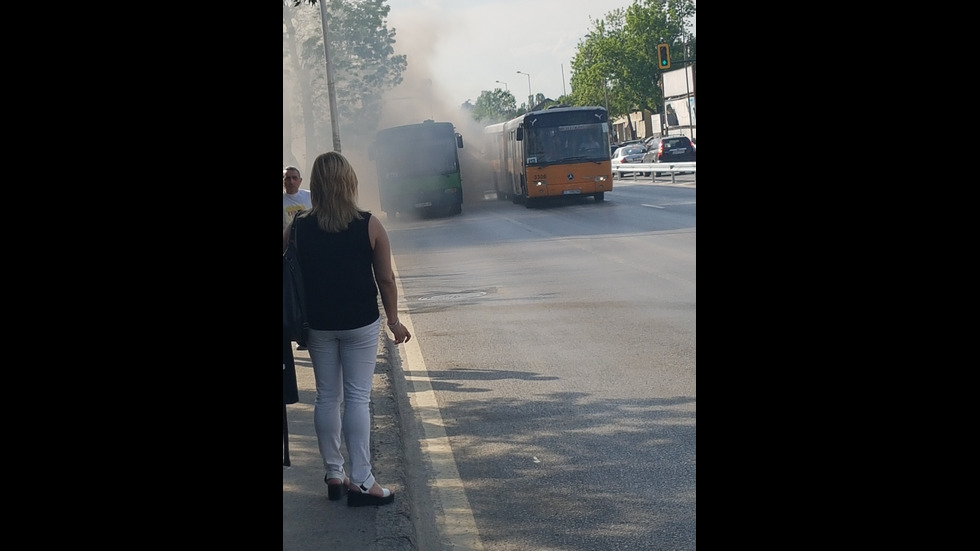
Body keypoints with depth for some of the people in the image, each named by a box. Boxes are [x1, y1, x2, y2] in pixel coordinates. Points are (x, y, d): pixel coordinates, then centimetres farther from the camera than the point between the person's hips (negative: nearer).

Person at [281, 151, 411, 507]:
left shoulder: (298, 228, -7)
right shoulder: (370, 226, -10)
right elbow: (386, 280, -5)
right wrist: (394, 321, 7)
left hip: (318, 324, 2)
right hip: (361, 323, -2)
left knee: (327, 398, 12)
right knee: (358, 398, 2)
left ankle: (334, 475, 20)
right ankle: (361, 481, 0)